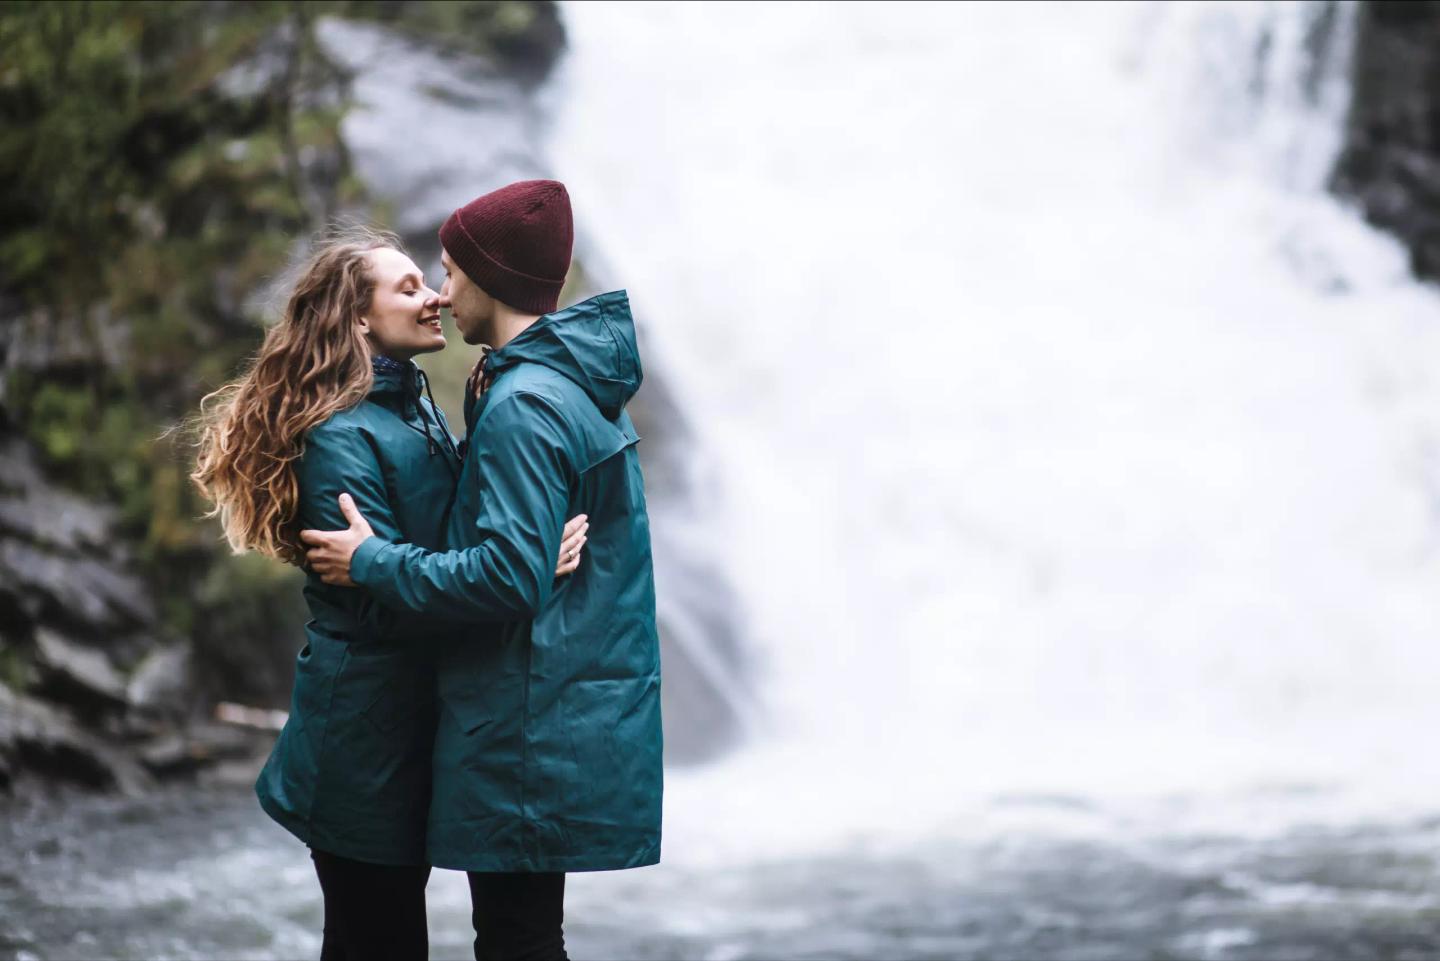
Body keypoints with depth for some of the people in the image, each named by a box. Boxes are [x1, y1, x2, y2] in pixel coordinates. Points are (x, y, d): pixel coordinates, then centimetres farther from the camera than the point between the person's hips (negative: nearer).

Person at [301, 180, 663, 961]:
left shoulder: (522, 404, -18)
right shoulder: (580, 385, 14)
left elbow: (511, 572, -24)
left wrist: (372, 562, -15)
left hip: (529, 740, -10)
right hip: (573, 724, 10)